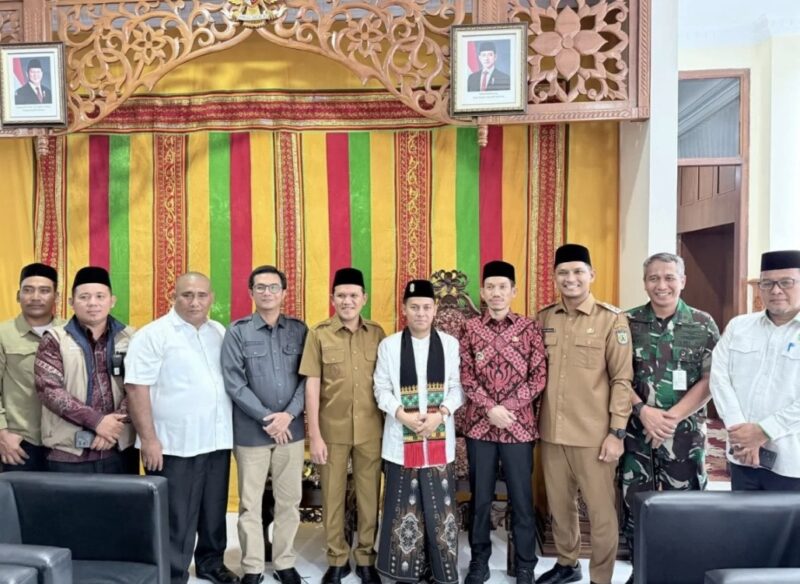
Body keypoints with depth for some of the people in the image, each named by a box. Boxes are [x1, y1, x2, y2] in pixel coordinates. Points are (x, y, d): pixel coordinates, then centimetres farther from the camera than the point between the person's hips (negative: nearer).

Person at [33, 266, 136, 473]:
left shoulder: (129, 338, 6)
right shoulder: (55, 340, 1)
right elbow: (49, 390, -9)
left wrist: (116, 423, -15)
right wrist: (96, 420, -17)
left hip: (120, 450, 2)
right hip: (68, 453, -1)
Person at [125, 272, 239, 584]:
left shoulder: (221, 333, 9)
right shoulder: (153, 334, -8)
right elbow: (136, 387, -12)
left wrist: (234, 427, 11)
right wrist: (149, 440, -15)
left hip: (217, 440, 6)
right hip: (175, 445, -5)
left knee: (214, 510, 18)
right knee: (176, 518, 5)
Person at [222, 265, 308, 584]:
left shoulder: (299, 330, 3)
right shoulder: (238, 331, -4)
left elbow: (307, 377, 0)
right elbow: (234, 383, -8)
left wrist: (289, 414, -12)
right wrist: (266, 418, -13)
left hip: (291, 428, 2)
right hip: (251, 431, -2)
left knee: (289, 501, 12)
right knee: (250, 503, 9)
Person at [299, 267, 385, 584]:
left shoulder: (377, 333, 2)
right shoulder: (319, 334, -4)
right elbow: (311, 386, -5)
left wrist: (389, 426, 3)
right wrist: (314, 435, -8)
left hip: (370, 430, 2)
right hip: (332, 430, -1)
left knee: (369, 496, 10)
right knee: (332, 495, 10)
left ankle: (366, 558, 28)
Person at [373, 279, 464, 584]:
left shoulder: (450, 344, 2)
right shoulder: (389, 345, 2)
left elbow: (457, 386, 2)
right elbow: (382, 389, 2)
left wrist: (441, 413, -13)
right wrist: (403, 415, -12)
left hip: (440, 437, 0)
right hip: (401, 437, 0)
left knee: (440, 506, 6)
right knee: (404, 506, 6)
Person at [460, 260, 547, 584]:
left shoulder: (530, 328, 1)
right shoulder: (470, 328, 3)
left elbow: (539, 377, -3)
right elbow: (466, 377, 0)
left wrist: (507, 408, -12)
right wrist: (490, 409, -13)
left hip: (519, 426, -1)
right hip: (479, 425, 1)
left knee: (521, 498, 9)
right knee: (480, 497, 12)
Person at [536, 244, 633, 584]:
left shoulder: (612, 319, -6)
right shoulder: (544, 318, 5)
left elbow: (622, 379, -7)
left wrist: (617, 432, -11)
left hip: (594, 434, -4)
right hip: (551, 431, 4)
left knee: (601, 512, 7)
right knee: (559, 505, 18)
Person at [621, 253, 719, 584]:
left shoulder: (703, 325, -1)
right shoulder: (628, 322, 1)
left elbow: (710, 381, -4)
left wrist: (672, 417, -14)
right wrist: (643, 411, -14)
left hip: (685, 433, -1)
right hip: (637, 430, 1)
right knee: (634, 504, 8)